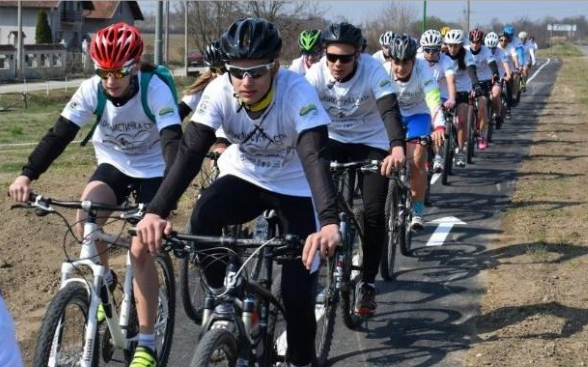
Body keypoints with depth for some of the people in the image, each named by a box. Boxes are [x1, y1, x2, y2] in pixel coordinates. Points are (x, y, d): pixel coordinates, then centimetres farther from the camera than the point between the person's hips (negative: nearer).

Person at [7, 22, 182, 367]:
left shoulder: (156, 90, -29)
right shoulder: (92, 90, -19)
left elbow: (174, 142, -38)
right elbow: (60, 133, -24)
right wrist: (27, 175, -39)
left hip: (152, 171, -3)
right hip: (114, 165, 3)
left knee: (141, 250, -14)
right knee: (86, 216, -26)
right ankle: (105, 279, 5)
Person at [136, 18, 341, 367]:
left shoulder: (298, 92, -31)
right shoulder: (219, 91, -23)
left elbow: (316, 156, -41)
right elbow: (191, 151, -28)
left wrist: (330, 222, -58)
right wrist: (156, 211, -43)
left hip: (295, 187, -2)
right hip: (244, 177, 2)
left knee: (298, 291, -10)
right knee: (203, 217, -30)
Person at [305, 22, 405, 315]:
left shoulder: (372, 70, -27)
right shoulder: (316, 74, -21)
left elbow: (390, 109, -38)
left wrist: (397, 148, -55)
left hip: (371, 142, -2)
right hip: (333, 140, 2)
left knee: (373, 212, -11)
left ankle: (368, 283, 3)